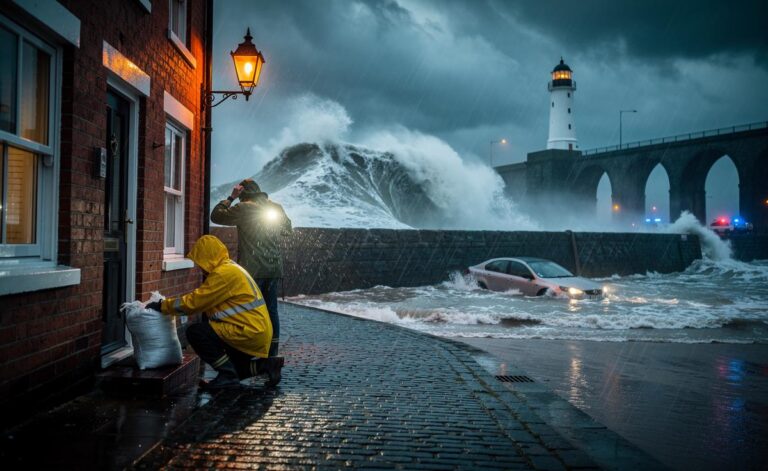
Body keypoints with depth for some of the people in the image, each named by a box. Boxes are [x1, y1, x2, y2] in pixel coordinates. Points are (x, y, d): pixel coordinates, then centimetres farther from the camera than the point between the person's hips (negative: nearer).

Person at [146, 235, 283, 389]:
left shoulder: (224, 273, -16)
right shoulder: (230, 269, 17)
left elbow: (195, 301, -16)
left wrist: (163, 305, -5)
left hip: (250, 333, -11)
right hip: (257, 333, 11)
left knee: (195, 332, -14)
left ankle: (228, 376, -7)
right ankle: (266, 364, 14)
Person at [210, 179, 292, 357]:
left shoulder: (244, 208, -7)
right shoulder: (276, 208, 9)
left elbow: (216, 216, 1)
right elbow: (287, 229, 25)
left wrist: (230, 198, 6)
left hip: (252, 269, -5)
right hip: (274, 269, 5)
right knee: (271, 311, 10)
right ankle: (272, 353, 14)